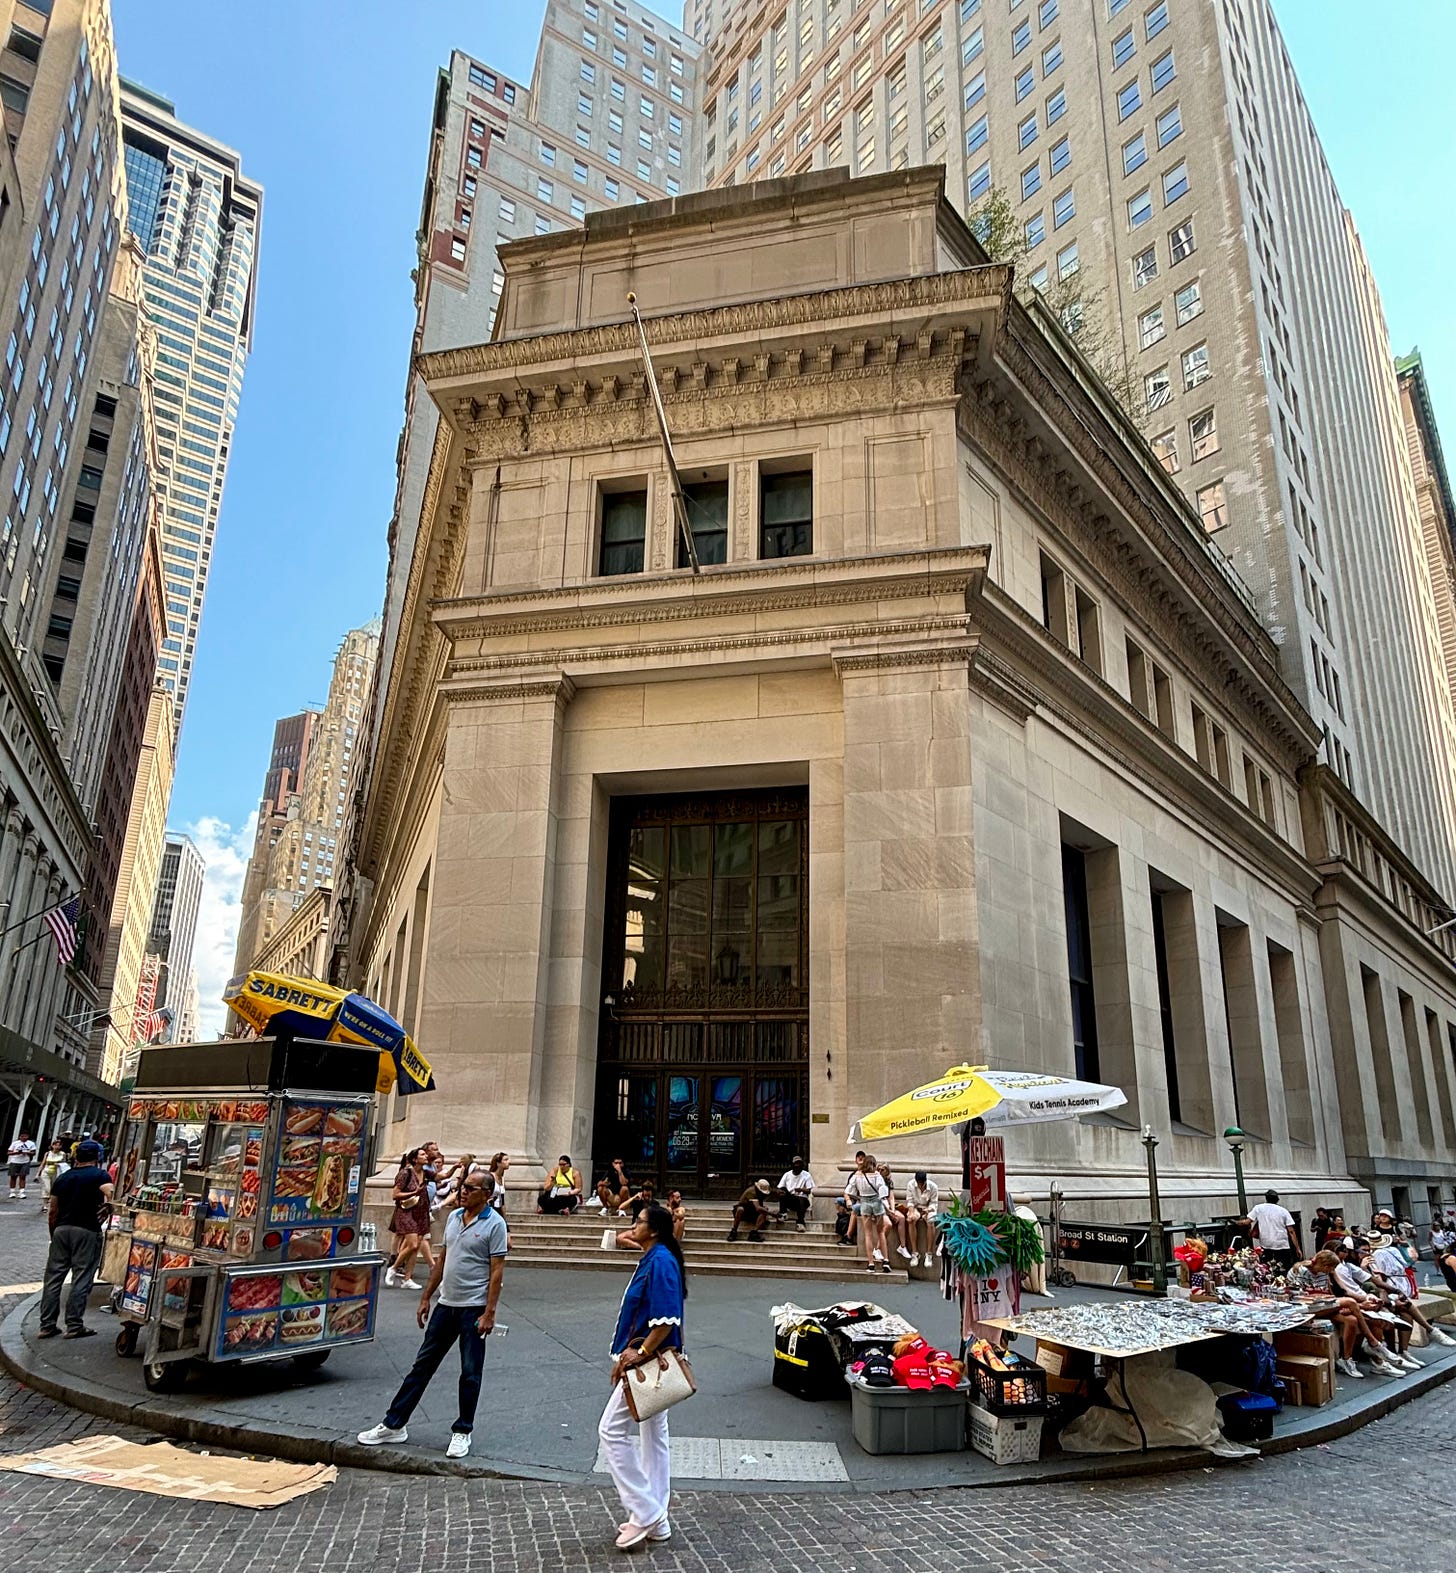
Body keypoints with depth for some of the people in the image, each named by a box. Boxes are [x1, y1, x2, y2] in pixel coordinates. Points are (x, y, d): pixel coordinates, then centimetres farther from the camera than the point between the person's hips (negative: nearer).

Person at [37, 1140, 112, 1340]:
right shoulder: (100, 1175, 0)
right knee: (81, 1279, 0)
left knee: (53, 1278, 11)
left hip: (61, 1229, 5)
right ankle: (74, 1326, 2)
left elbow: (53, 1212, 18)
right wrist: (103, 1215, -2)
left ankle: (47, 1325, 13)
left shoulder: (62, 1178, 17)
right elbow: (110, 1197, -18)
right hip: (87, 1231, -5)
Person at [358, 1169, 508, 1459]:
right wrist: (426, 1297, 14)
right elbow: (442, 1259, 15)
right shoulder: (453, 1216, 7)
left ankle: (462, 1432, 19)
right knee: (423, 1365, 13)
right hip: (446, 1304, 6)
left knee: (470, 1373, 5)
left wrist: (489, 1313, -18)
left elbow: (496, 1271, -14)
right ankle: (394, 1424, 22)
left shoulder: (494, 1224, -13)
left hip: (474, 1308, -6)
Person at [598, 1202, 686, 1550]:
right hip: (651, 1361, 10)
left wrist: (641, 1353, -23)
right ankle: (655, 1521, 25)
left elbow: (667, 1319, -28)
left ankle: (644, 1512, 2)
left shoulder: (661, 1261, -21)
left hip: (649, 1362, -10)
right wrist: (630, 1353, 13)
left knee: (612, 1430, -4)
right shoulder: (652, 1259, 10)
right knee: (653, 1435, 15)